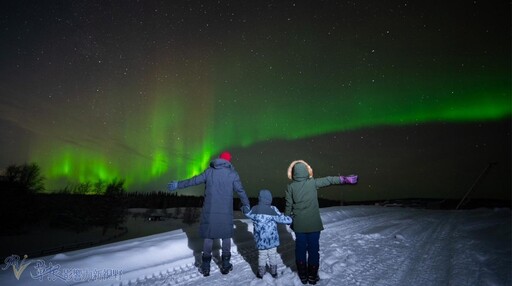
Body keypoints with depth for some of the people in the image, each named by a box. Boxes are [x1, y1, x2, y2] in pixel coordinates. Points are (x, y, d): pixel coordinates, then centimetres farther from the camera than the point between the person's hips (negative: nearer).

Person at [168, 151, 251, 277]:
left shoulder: (209, 171, 2)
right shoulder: (232, 174, -3)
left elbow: (193, 181, 7)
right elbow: (241, 191, -2)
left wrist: (178, 185, 20)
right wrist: (246, 205, 11)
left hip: (210, 211, 1)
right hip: (226, 212, -1)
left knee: (208, 236, 11)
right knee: (226, 236, 13)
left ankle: (205, 267, 16)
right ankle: (225, 265, 20)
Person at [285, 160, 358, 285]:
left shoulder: (290, 186, -6)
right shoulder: (313, 183, -8)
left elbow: (288, 206, -1)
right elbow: (329, 180, 0)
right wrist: (346, 179, 7)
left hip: (299, 225, 1)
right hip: (313, 224, -1)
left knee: (301, 249, 13)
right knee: (313, 249, 11)